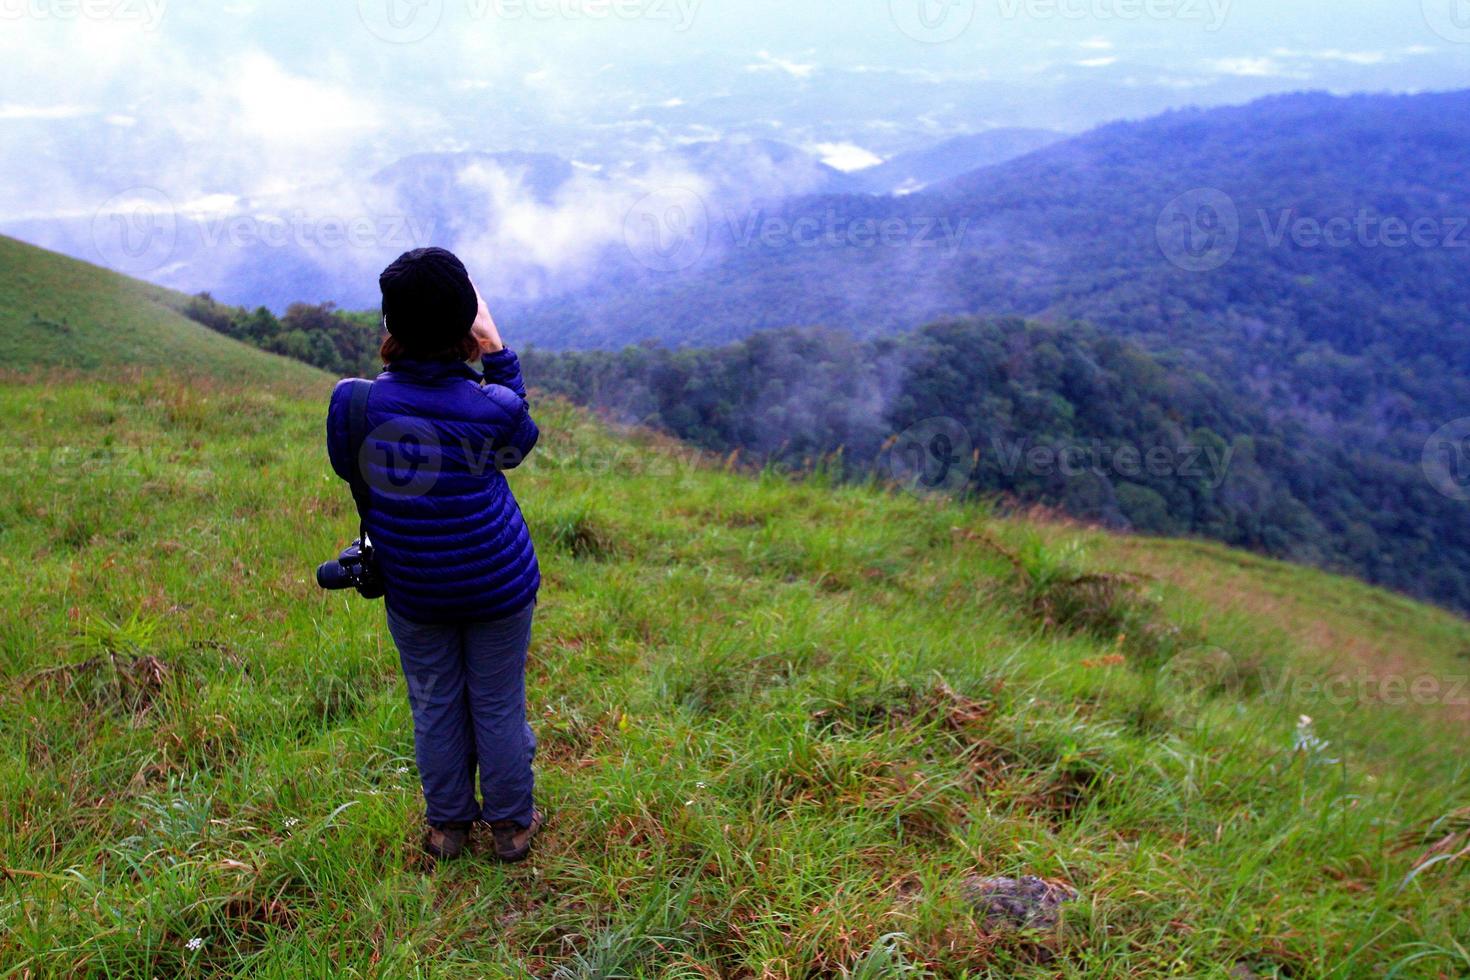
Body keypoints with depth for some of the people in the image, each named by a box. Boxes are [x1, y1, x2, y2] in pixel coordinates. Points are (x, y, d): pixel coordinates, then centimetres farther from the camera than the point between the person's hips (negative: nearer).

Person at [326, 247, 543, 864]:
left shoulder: (355, 404, -18)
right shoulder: (494, 409, -21)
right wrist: (496, 353, 3)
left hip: (413, 592, 2)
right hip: (500, 587, -1)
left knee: (435, 707, 19)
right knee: (499, 706, 14)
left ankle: (447, 825, 35)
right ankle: (511, 824, 32)